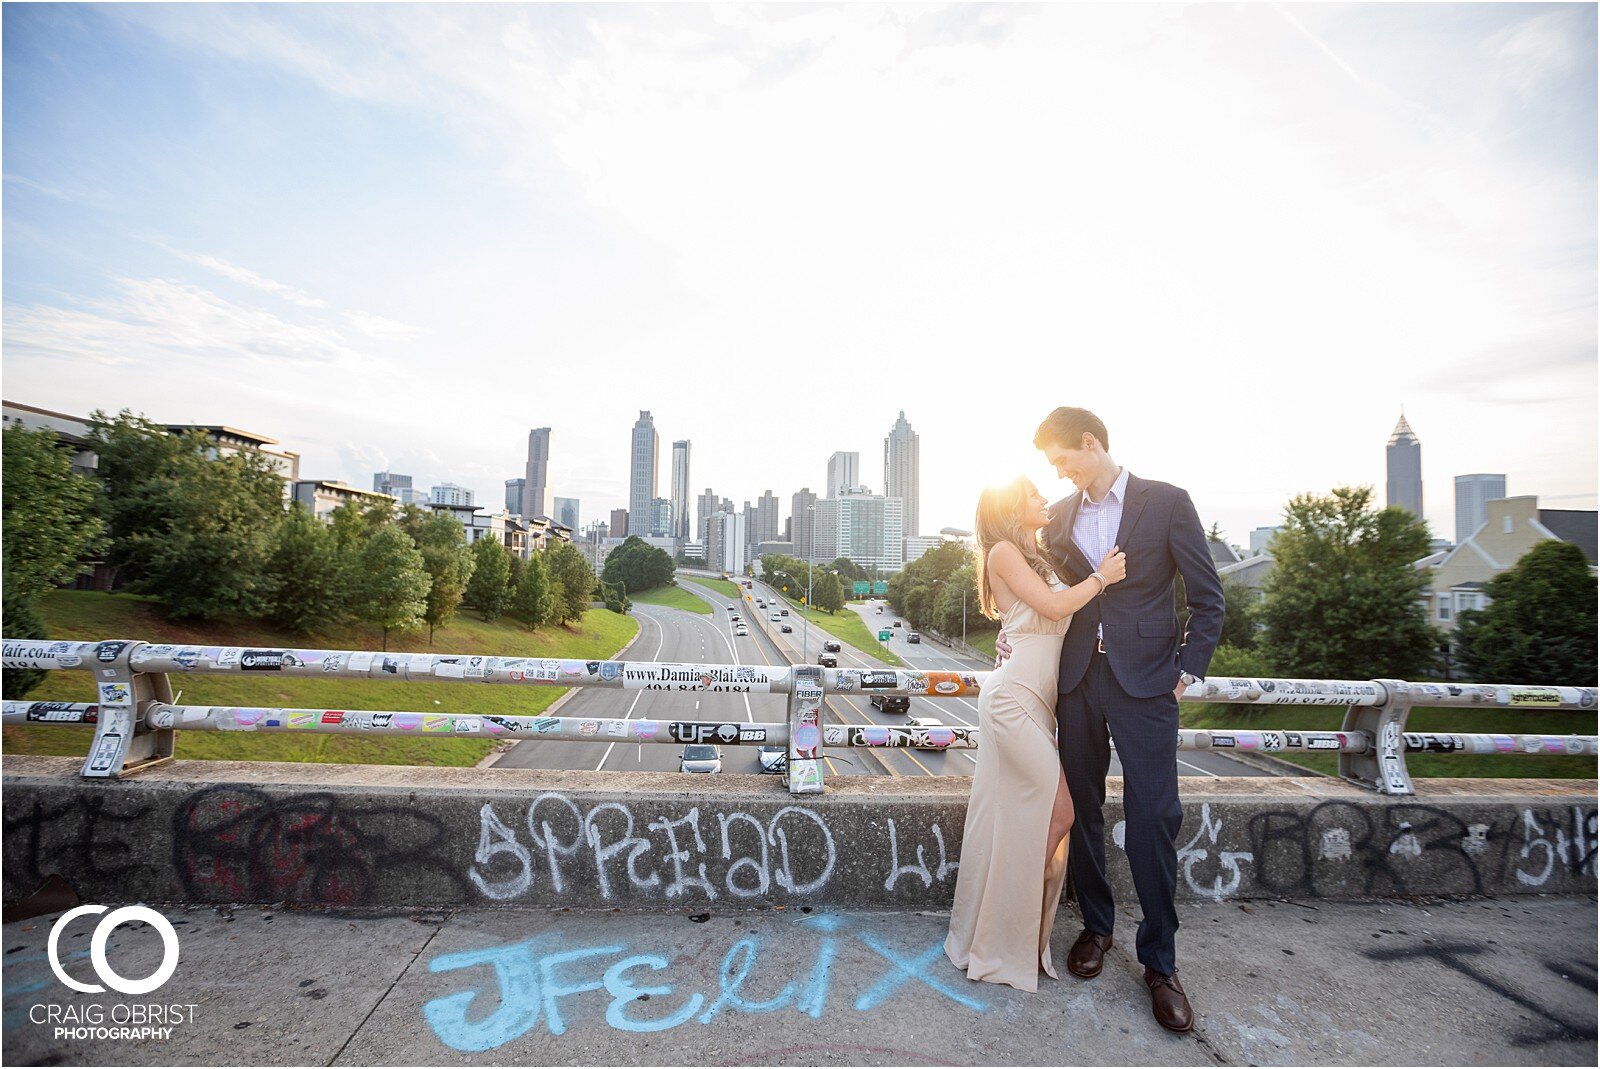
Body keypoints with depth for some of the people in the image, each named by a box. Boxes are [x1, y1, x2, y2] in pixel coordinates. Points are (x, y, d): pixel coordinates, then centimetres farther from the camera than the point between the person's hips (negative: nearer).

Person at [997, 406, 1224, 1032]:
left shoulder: (1166, 503, -3)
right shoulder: (1060, 516, 9)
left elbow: (1208, 597, -1)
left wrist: (1188, 671, -5)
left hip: (1143, 680, -4)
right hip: (1078, 678, 4)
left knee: (1153, 818, -1)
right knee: (1084, 809, 12)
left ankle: (1159, 961, 18)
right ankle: (1096, 926, 32)